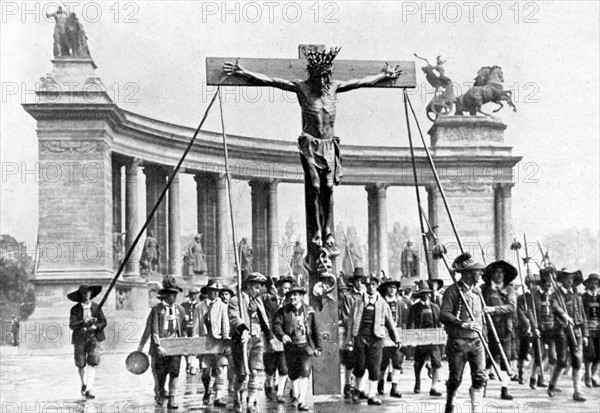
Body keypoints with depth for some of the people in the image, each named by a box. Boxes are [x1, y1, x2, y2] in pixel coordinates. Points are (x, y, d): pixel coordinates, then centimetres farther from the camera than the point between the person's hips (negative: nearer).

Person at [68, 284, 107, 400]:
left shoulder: (96, 308, 5)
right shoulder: (75, 309, 0)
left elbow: (103, 322, 6)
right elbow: (72, 325, -10)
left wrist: (95, 326, -15)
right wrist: (84, 322, -25)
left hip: (93, 338, 0)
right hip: (79, 339, 0)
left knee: (92, 364, -13)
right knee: (81, 364, 5)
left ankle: (89, 390, -14)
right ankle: (84, 384, 34)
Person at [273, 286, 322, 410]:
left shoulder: (309, 311, 5)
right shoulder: (283, 311, 2)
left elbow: (315, 329, 10)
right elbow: (276, 325, -10)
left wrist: (318, 346, 10)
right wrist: (282, 335, -30)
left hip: (306, 346, -1)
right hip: (291, 347, 1)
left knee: (305, 372, -15)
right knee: (293, 374, 10)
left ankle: (302, 402, -17)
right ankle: (296, 397, 29)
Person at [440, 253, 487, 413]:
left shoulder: (476, 290, 12)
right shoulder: (453, 290, -10)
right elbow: (444, 314, -20)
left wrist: (483, 333, 19)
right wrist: (463, 324, -29)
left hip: (476, 341, 5)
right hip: (458, 341, -5)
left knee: (480, 377, -8)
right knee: (455, 379, 6)